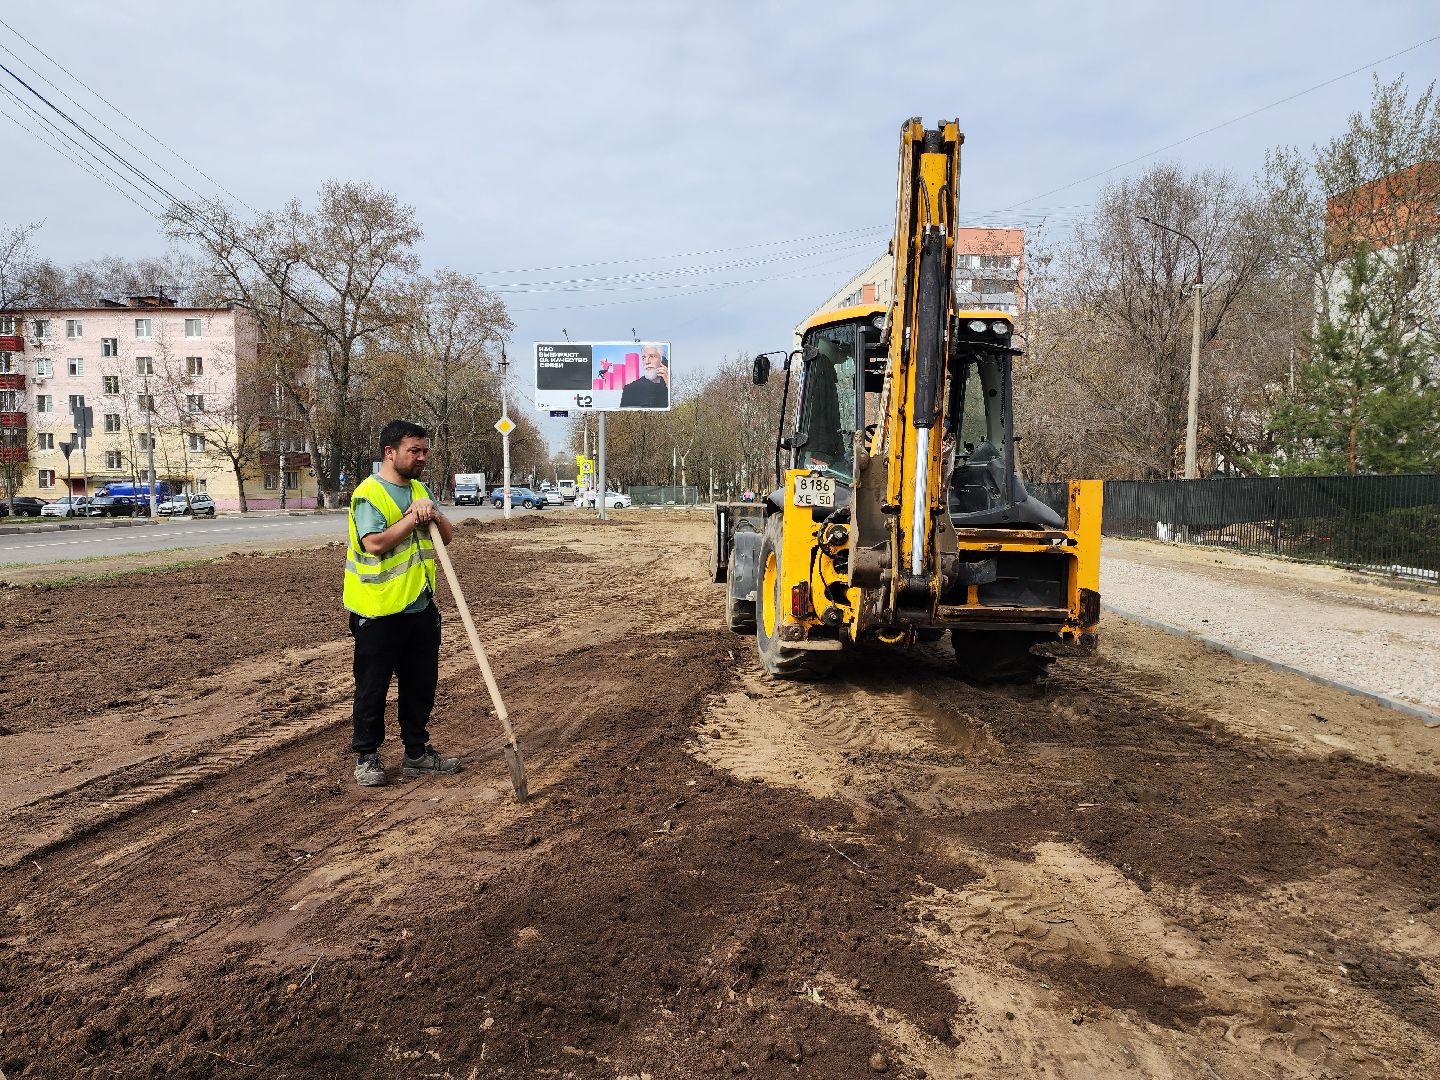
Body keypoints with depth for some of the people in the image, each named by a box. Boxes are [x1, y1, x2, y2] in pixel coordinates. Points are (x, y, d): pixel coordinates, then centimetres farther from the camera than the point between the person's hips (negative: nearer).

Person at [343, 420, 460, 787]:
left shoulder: (420, 489, 12)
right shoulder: (369, 493, -13)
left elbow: (446, 537, 9)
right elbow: (375, 543, -25)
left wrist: (433, 516, -11)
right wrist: (413, 518, -19)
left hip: (421, 605, 7)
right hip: (379, 610, -7)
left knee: (421, 684, 14)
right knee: (372, 687, 5)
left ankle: (417, 752, 26)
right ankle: (366, 757, 19)